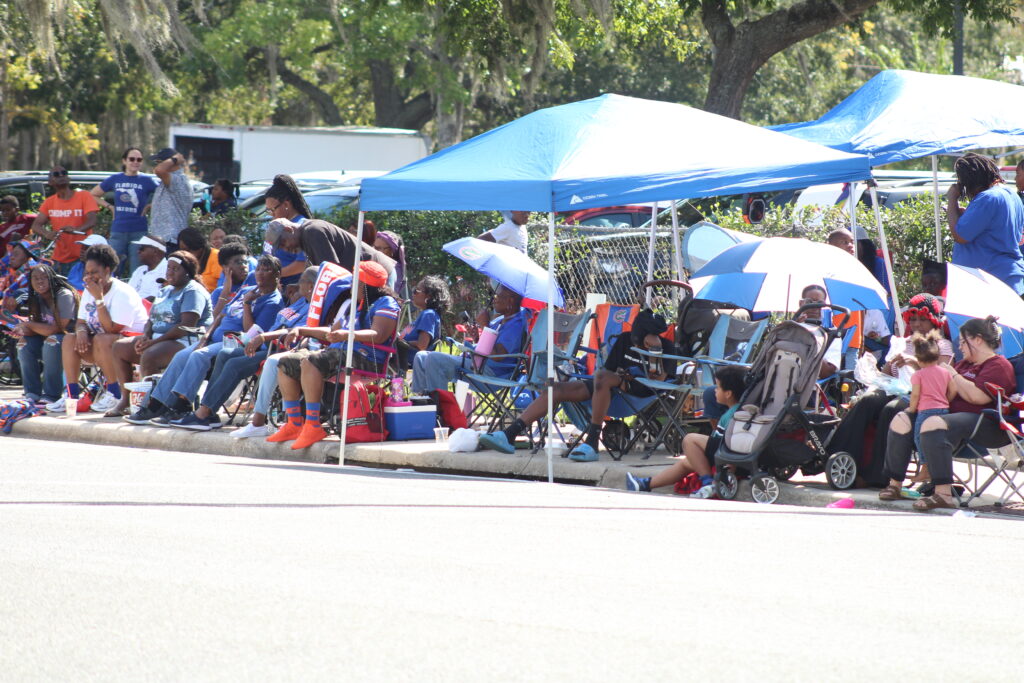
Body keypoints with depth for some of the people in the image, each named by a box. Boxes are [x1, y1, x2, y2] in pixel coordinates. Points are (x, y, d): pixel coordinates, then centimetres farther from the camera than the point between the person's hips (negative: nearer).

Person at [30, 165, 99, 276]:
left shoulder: (84, 196, -2)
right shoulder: (49, 202, 9)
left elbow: (92, 221, -14)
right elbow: (36, 225, 1)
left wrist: (76, 229, -36)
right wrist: (47, 234, -24)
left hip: (81, 258, -4)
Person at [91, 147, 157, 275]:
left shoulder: (147, 181, 1)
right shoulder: (114, 180, 9)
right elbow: (92, 195, 19)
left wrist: (149, 207, -5)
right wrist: (109, 206, 8)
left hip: (138, 232, -2)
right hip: (118, 232, 2)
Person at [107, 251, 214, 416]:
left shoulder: (193, 291, -7)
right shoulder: (166, 291, 22)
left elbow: (187, 325, -19)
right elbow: (151, 319, 22)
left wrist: (155, 341, -20)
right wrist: (145, 336, -2)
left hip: (185, 341, -10)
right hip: (158, 339, 10)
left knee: (149, 356, -35)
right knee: (119, 347, -1)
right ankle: (125, 400, -5)